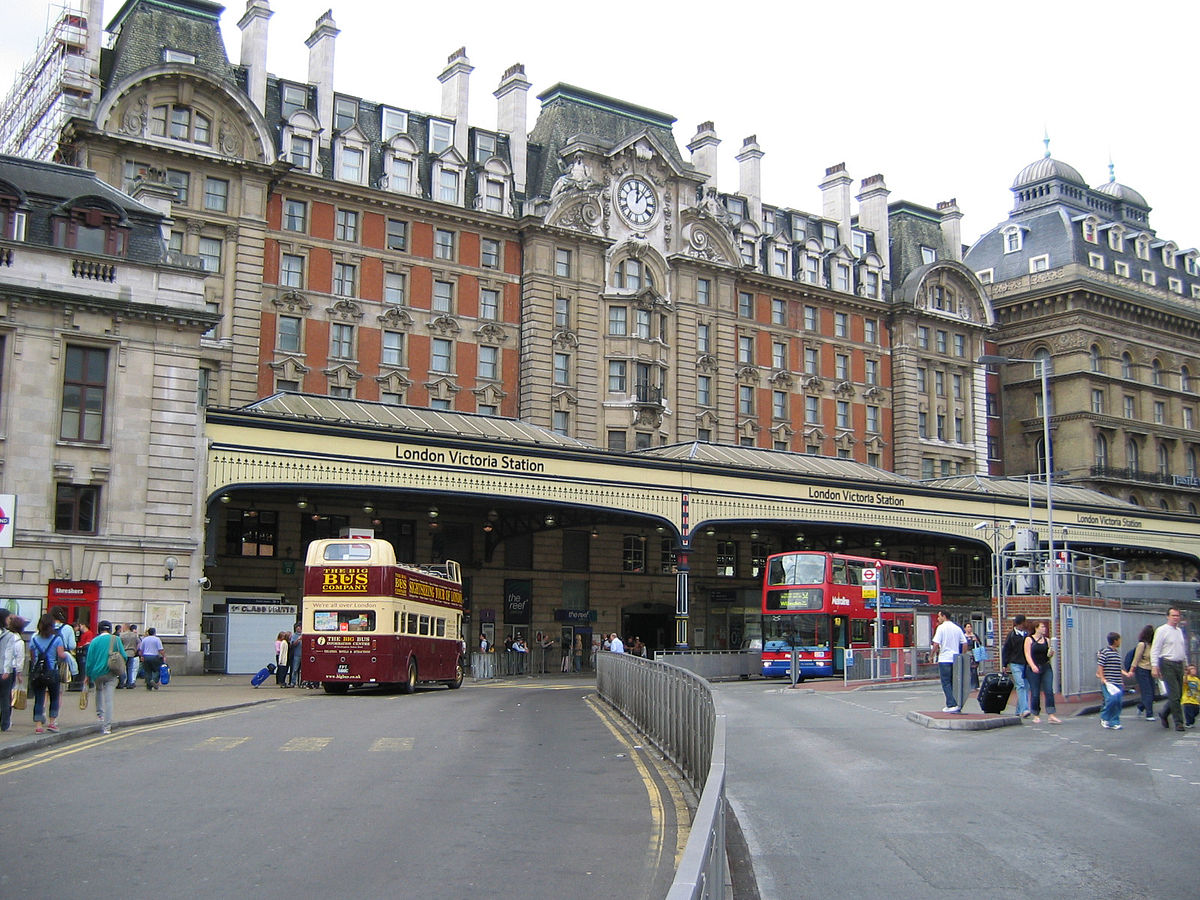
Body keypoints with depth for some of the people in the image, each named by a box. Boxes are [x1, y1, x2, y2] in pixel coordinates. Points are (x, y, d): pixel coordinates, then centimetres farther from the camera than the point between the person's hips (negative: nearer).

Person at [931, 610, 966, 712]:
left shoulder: (941, 627, -7)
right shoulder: (957, 628, 10)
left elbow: (936, 644, -14)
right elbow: (964, 643, 10)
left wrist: (933, 654, 2)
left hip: (944, 659, -6)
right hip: (955, 659, 6)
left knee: (946, 683, -2)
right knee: (954, 683, 12)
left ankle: (951, 705, -11)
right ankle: (958, 705, 11)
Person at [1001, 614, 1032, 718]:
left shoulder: (1027, 635, 11)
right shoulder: (1011, 635, -1)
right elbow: (1005, 650, 2)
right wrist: (1004, 665, -2)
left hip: (1026, 665, 5)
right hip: (1015, 664, -5)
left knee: (1026, 687, 4)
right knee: (1020, 686, -15)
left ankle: (1019, 710, 13)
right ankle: (1024, 709, -22)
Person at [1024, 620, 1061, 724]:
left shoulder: (1047, 640, 13)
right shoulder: (1029, 639, 1)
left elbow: (1048, 655, 18)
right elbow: (1027, 654, -7)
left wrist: (1051, 653, -6)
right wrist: (1033, 666, -22)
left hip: (1046, 668, 3)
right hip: (1033, 669, -3)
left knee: (1049, 691, -6)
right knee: (1035, 693, 0)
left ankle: (1051, 716, -8)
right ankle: (1036, 715, 11)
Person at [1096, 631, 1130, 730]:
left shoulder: (1117, 652, 16)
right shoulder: (1104, 652, -8)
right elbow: (1100, 666, -10)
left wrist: (1126, 674, 14)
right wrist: (1103, 679, -16)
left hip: (1118, 683, 8)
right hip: (1108, 683, -8)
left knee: (1118, 702, 2)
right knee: (1112, 699, -19)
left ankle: (1114, 722, 11)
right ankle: (1104, 718, 0)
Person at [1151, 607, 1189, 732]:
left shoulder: (1180, 631, 16)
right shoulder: (1162, 630, -6)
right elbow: (1155, 649, -10)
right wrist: (1154, 666, -17)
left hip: (1179, 665, 7)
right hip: (1168, 665, -7)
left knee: (1178, 695, 8)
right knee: (1174, 695, -9)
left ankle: (1164, 714, 26)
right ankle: (1179, 722, -5)